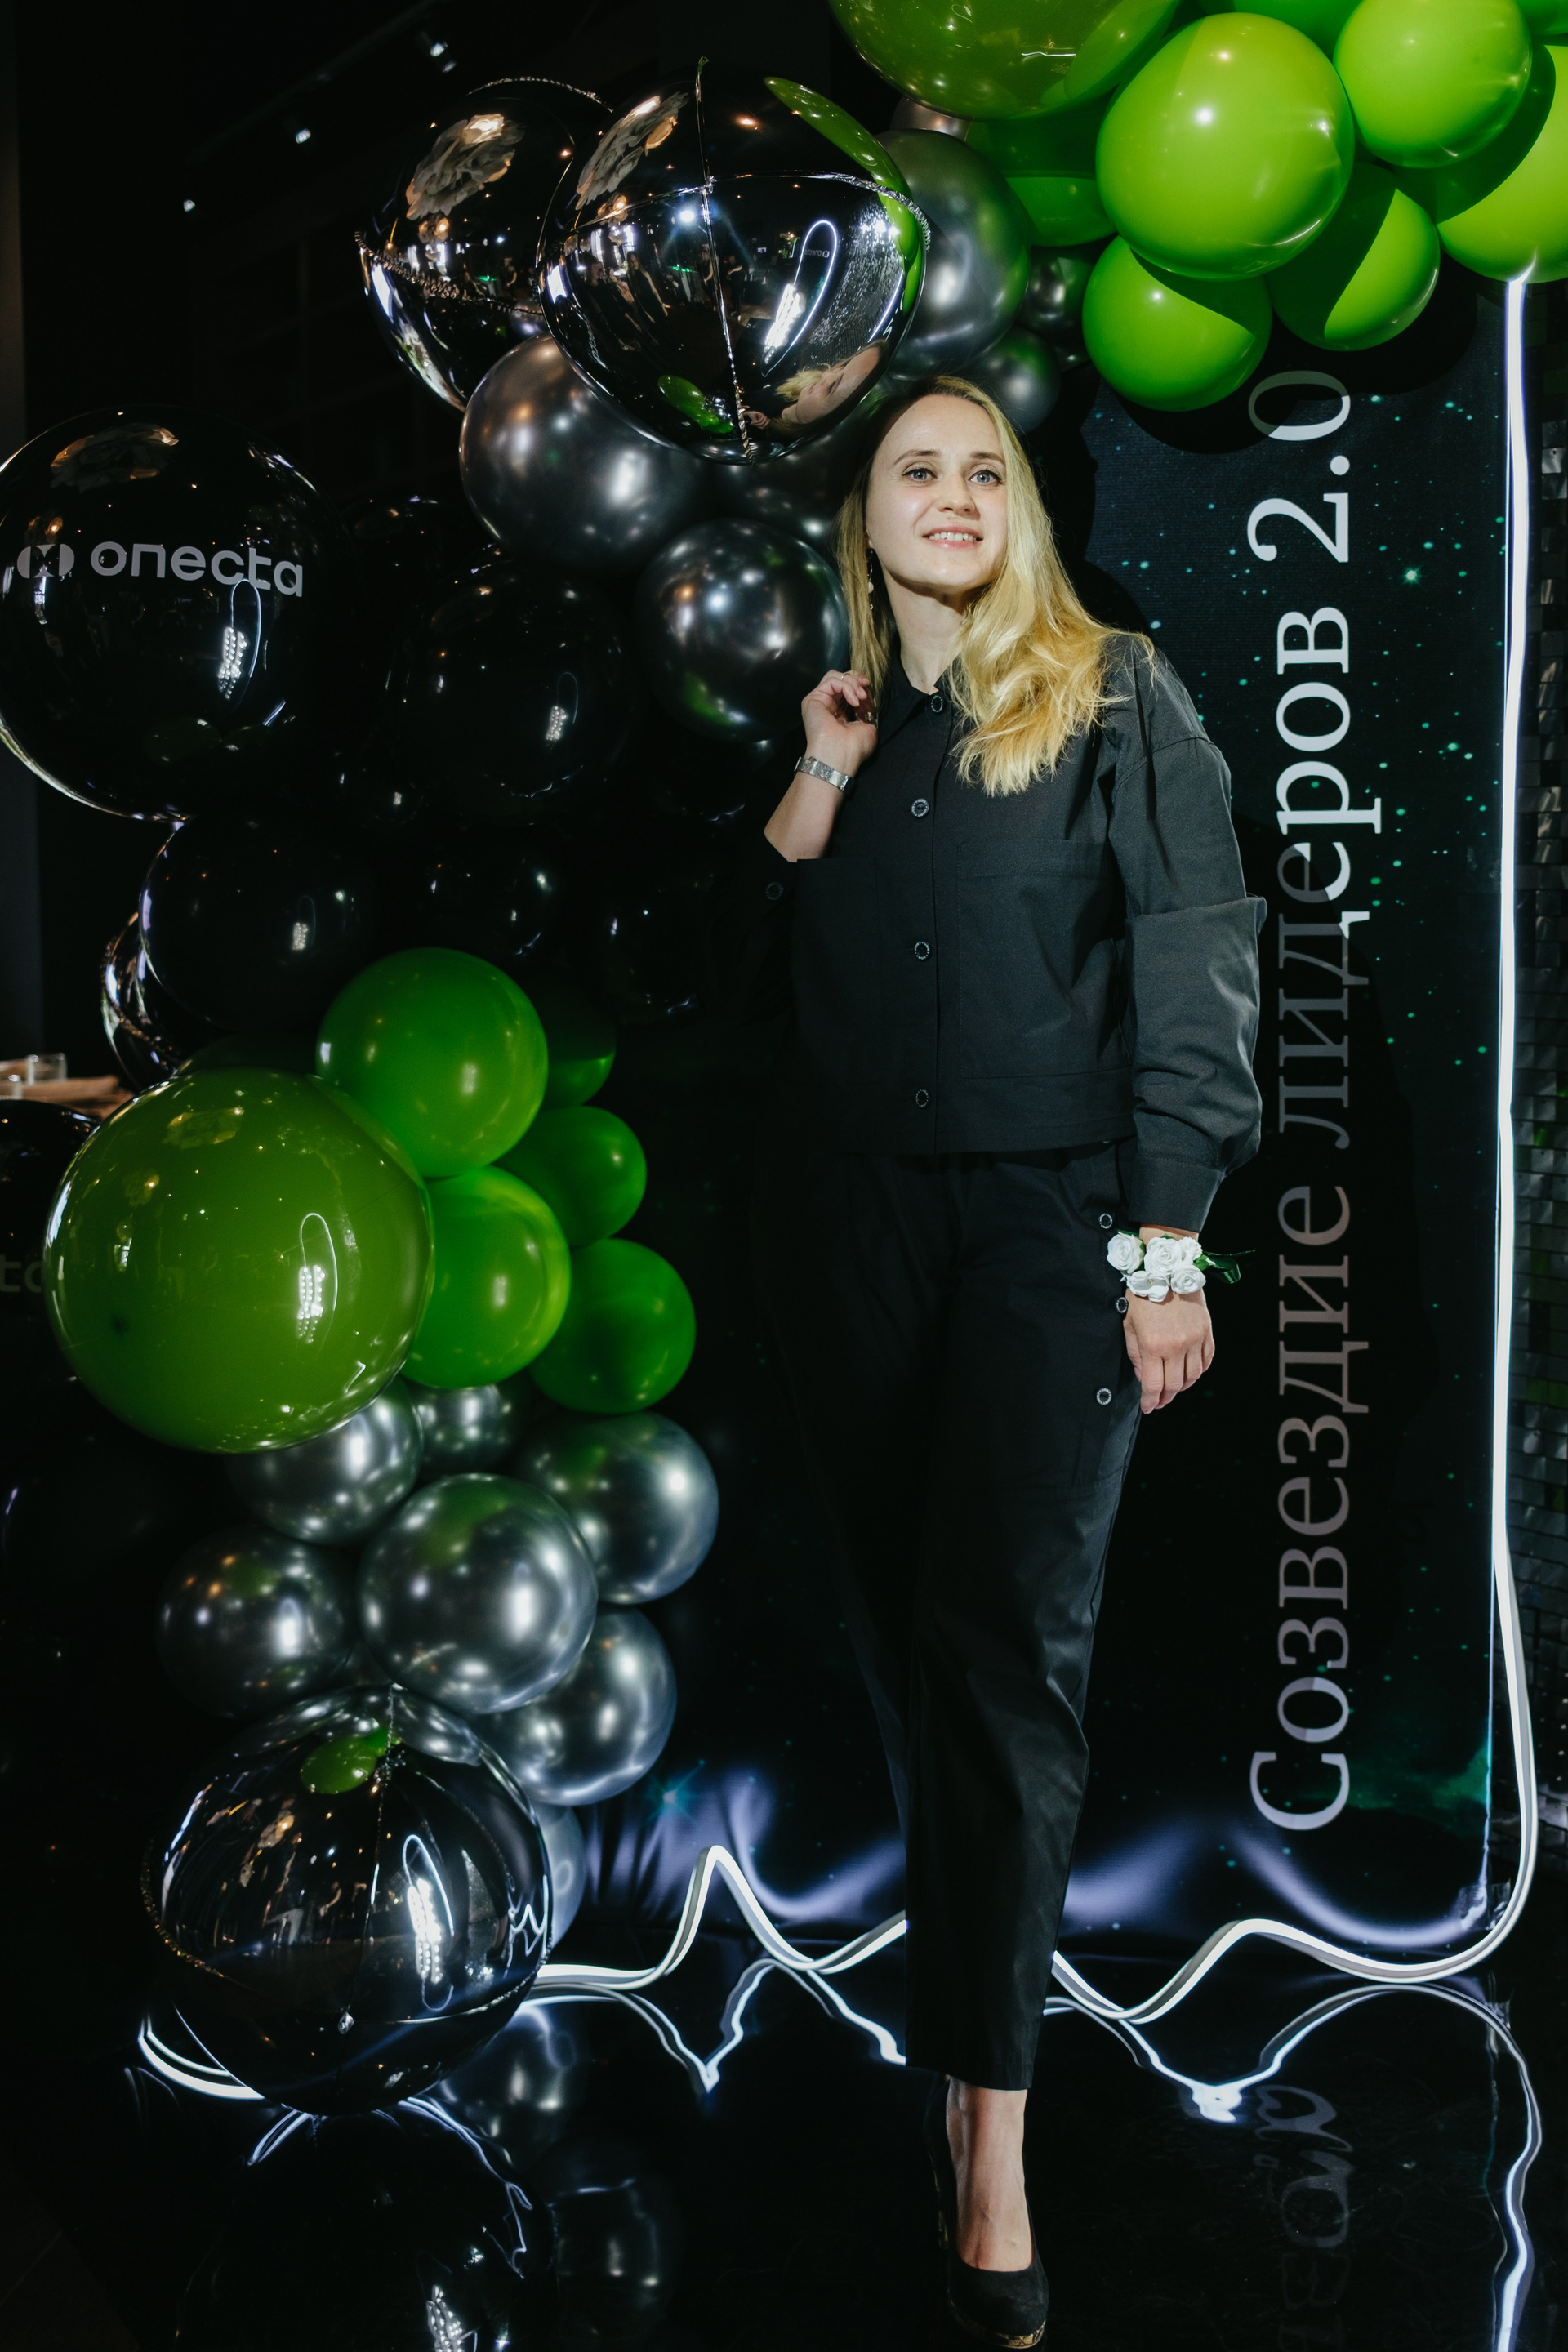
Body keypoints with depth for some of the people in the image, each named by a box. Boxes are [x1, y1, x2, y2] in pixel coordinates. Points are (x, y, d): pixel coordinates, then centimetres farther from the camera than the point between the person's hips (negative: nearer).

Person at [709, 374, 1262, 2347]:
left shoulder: (1114, 700, 1)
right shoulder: (838, 725, 14)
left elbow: (1190, 977, -5)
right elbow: (750, 980, 12)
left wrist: (1169, 1243, -12)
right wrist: (815, 792, -1)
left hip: (1049, 1219, -4)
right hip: (853, 1220, 4)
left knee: (1008, 1637, -9)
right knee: (904, 1634, 8)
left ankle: (993, 2122, -4)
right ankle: (973, 2028, 25)